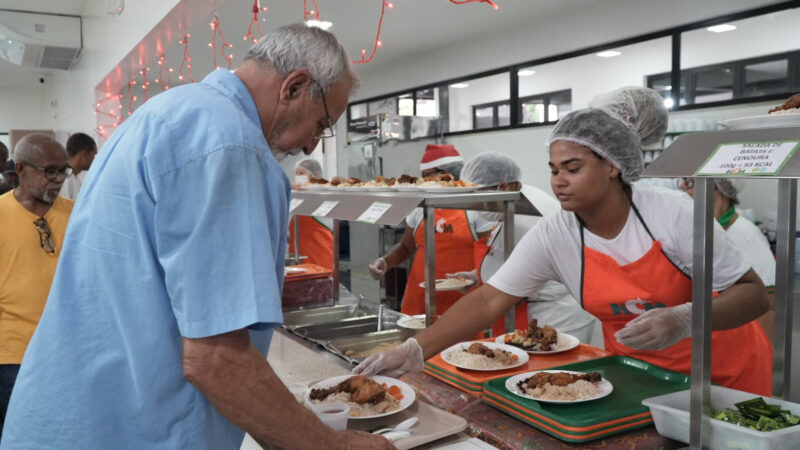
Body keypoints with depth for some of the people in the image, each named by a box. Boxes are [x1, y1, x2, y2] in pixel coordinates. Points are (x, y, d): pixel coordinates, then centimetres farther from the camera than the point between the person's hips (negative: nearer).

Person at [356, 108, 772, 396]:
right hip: (637, 367, 2)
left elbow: (753, 294, -19)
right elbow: (489, 300, -21)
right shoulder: (552, 236, -17)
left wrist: (682, 320, -39)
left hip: (726, 366, -2)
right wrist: (412, 352, -31)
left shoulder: (671, 212, -24)